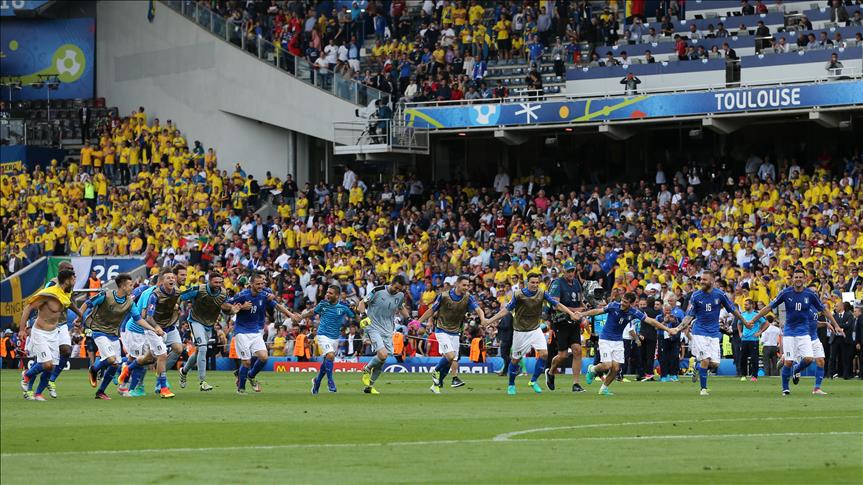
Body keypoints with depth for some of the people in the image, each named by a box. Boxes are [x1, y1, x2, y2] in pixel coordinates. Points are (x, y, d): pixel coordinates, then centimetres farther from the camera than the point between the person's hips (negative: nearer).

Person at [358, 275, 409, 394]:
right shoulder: (378, 291, -12)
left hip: (388, 331, 6)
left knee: (381, 361, 4)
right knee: (382, 354, -24)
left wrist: (408, 319, 13)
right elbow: (363, 303, -4)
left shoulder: (400, 295, 4)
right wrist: (363, 315, -20)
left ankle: (368, 385, 19)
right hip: (374, 328, -6)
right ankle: (366, 370, 5)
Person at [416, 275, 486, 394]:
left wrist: (483, 319, -42)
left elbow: (478, 309, -20)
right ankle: (436, 371, 7)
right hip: (442, 330, -4)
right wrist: (418, 322, 5)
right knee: (451, 355, -21)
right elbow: (432, 311, 2)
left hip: (455, 333, 4)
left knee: (450, 360, 4)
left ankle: (436, 384, 21)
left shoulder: (468, 298, -5)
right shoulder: (444, 296, -10)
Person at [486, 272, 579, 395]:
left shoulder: (542, 294, -8)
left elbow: (557, 304, -9)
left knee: (544, 353, -14)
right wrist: (490, 321, -15)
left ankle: (533, 381, 2)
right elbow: (507, 310, -10)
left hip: (535, 330, 2)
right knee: (516, 359, 5)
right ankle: (511, 385, 25)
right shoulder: (518, 294, -15)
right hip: (520, 331, -2)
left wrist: (571, 313, -20)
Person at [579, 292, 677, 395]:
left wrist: (668, 329, -10)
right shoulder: (613, 306, -16)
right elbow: (598, 311, -5)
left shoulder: (634, 312, -11)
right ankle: (592, 370, 19)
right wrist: (581, 315, -8)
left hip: (618, 341, 3)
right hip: (605, 339, -3)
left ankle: (604, 388, 18)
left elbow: (651, 321, -9)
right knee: (607, 365, -14)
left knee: (615, 368, -4)